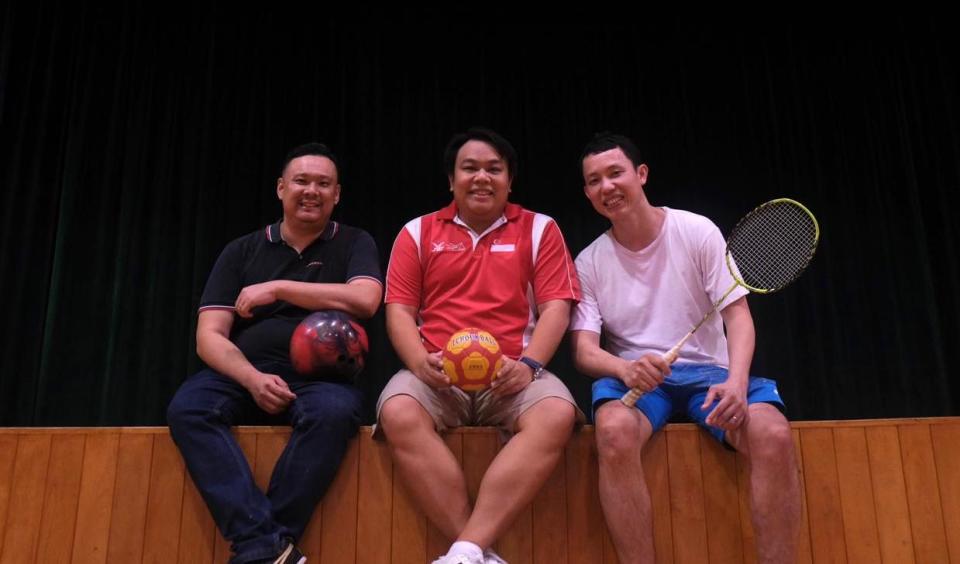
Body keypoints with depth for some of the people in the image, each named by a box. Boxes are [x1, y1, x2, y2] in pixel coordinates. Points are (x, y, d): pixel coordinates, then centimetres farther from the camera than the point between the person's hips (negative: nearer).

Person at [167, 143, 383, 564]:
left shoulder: (354, 243, 9)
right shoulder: (242, 251, 11)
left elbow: (364, 300, -12)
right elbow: (209, 336, 3)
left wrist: (278, 287, -8)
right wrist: (252, 379, -18)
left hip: (320, 377, -2)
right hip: (243, 375, 2)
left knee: (333, 412, -35)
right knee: (186, 407, -28)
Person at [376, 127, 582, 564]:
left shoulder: (539, 229, 12)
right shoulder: (418, 232, 14)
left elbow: (555, 306, 3)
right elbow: (399, 310, 8)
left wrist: (528, 364, -15)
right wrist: (421, 362, -12)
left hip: (511, 376, 0)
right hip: (438, 376, 1)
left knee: (557, 415, -32)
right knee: (398, 413, -31)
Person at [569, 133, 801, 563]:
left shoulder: (697, 231, 1)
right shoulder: (589, 263, 3)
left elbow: (737, 314, -3)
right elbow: (583, 349, -5)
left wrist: (736, 381, -23)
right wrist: (625, 368, -28)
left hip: (708, 371, 1)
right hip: (634, 378, 0)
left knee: (774, 434, -29)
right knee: (614, 430, -35)